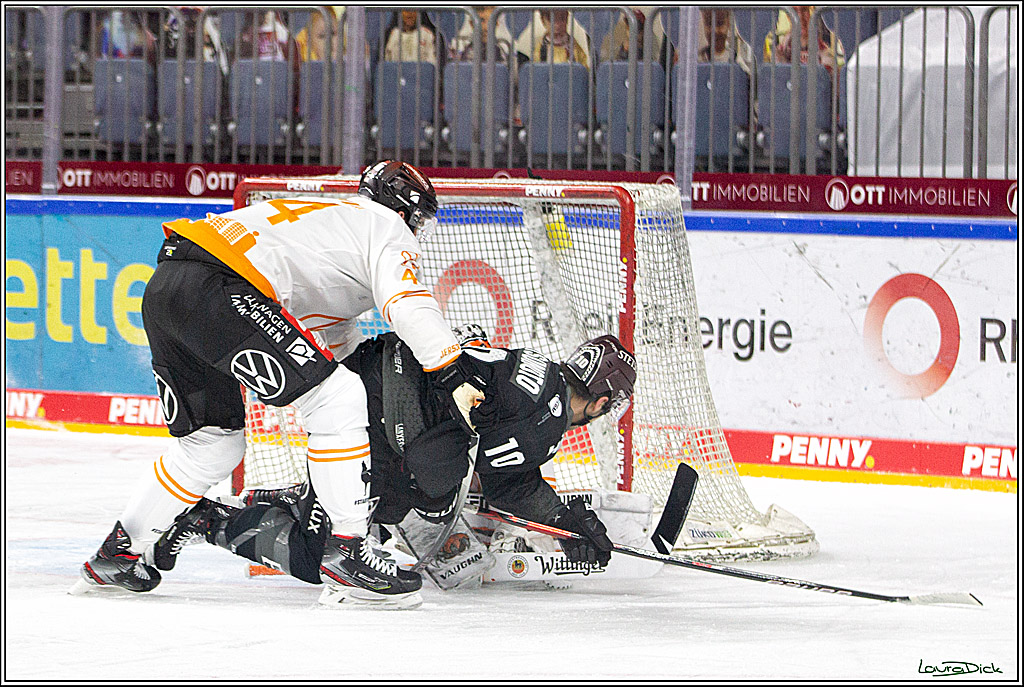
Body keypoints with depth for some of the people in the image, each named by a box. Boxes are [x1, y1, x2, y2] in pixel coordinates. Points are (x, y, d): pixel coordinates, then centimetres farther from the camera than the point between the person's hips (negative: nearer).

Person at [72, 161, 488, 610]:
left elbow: (334, 338, 44)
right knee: (338, 399, -7)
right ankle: (345, 548, -9)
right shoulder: (386, 225, 11)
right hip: (215, 287, -10)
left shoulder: (325, 215, 37)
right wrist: (453, 377, -9)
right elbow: (409, 304, -7)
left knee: (215, 441, 23)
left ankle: (116, 555, 29)